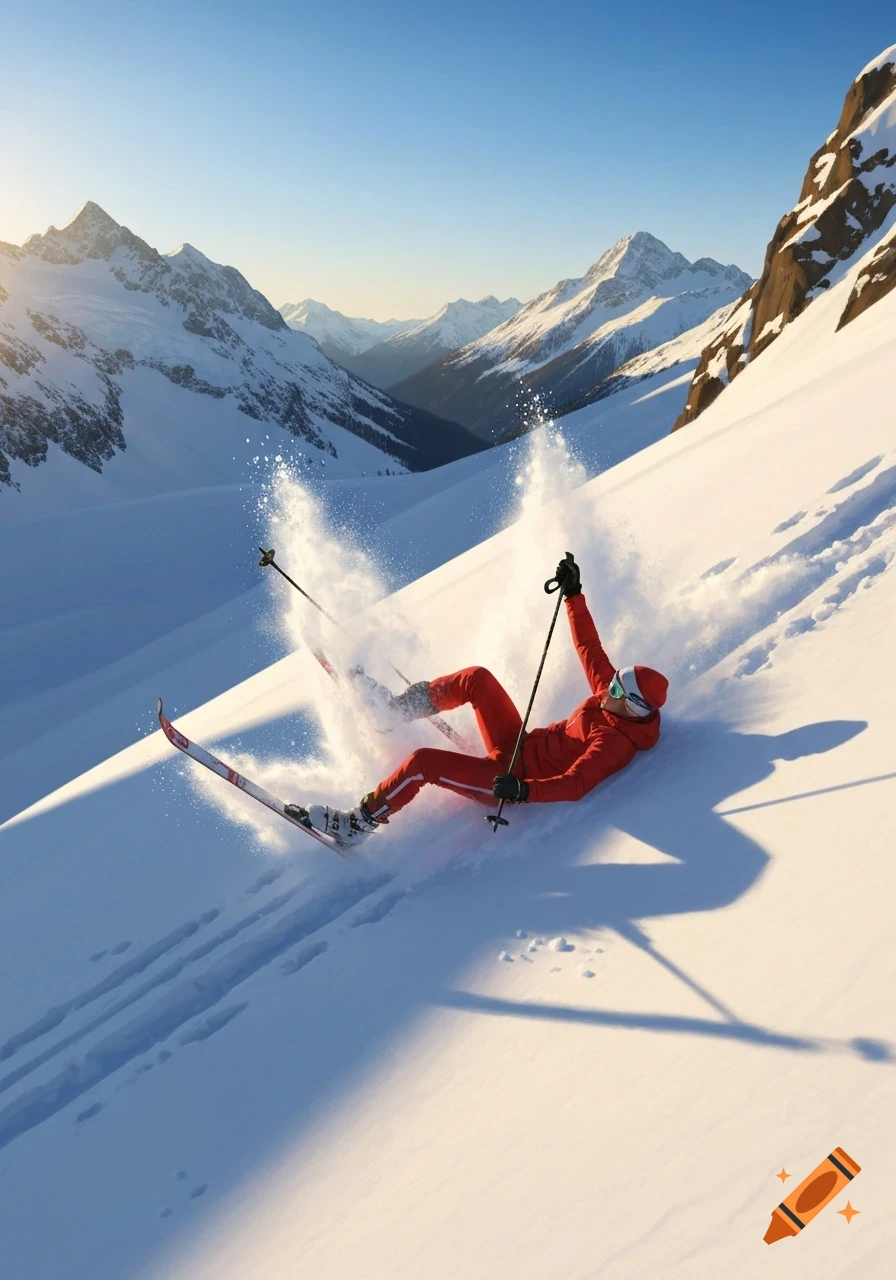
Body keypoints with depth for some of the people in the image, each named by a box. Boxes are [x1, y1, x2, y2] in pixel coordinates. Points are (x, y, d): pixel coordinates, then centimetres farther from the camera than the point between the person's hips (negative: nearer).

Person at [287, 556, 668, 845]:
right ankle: (397, 708, 15)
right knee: (476, 679, -3)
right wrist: (574, 594, 3)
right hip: (523, 744, 9)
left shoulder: (616, 742, -24)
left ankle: (357, 824, -1)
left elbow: (577, 785, -34)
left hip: (511, 776, -8)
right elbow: (589, 647, 4)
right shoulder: (613, 694, -2)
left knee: (423, 761, -19)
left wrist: (524, 790, -47)